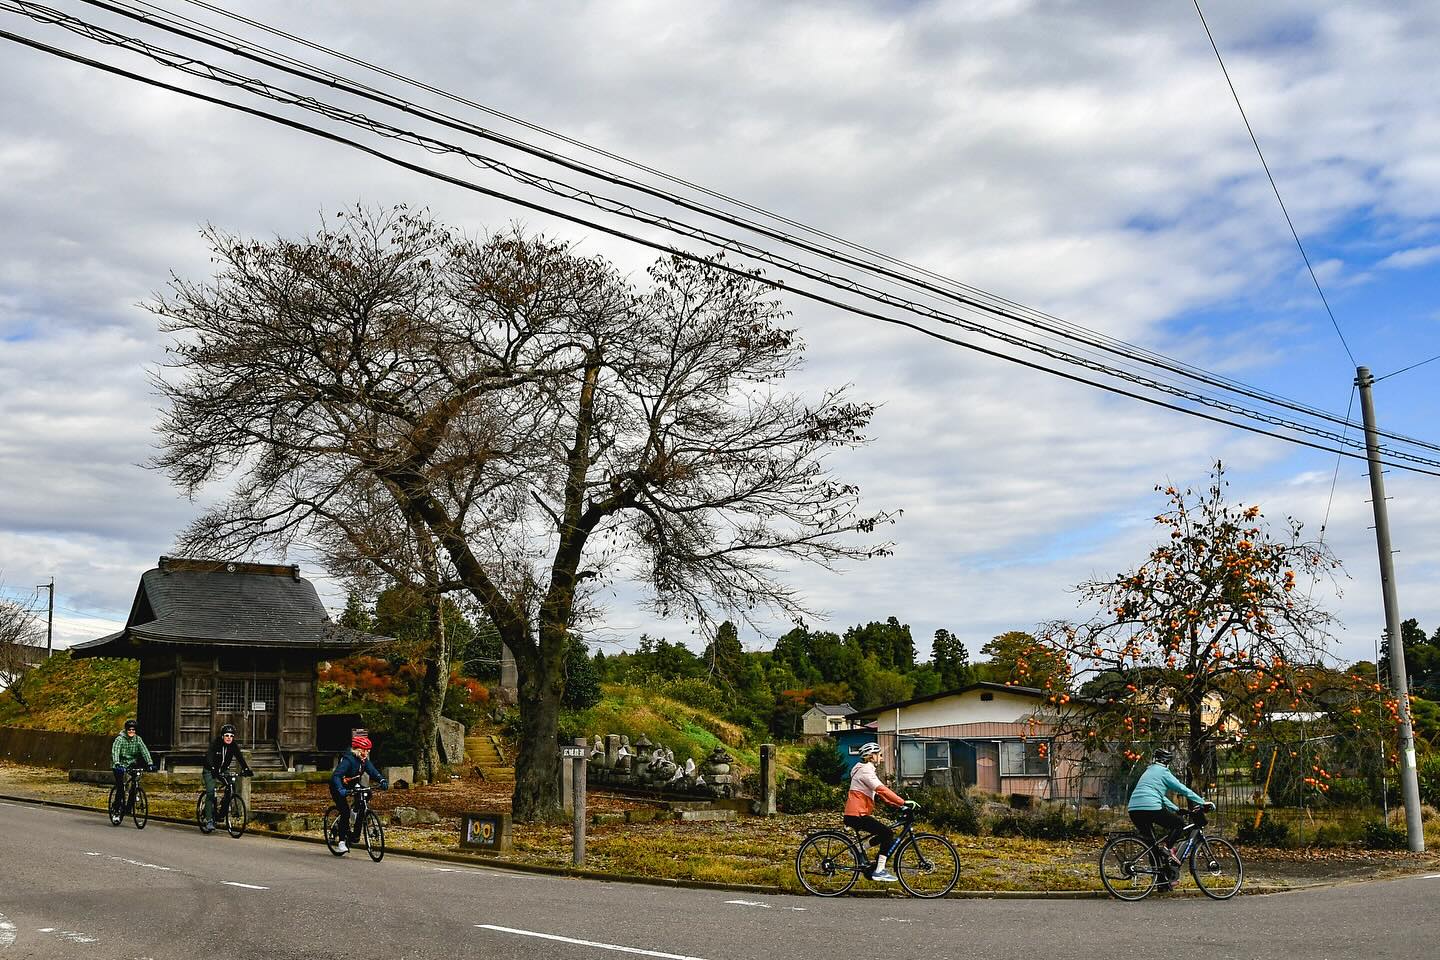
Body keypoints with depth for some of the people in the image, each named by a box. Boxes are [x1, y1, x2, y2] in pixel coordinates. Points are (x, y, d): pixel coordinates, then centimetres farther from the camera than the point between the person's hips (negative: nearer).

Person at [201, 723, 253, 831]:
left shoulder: (234, 746, -11)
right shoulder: (215, 743, -22)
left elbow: (240, 758, -22)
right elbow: (209, 757, -35)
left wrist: (246, 769, -39)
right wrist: (213, 769, -53)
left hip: (223, 770, 4)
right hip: (210, 771, -4)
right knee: (210, 793, -17)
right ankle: (209, 820, -16)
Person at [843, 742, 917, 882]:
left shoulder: (868, 770, 21)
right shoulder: (865, 770, -12)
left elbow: (880, 792, 18)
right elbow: (882, 790, -23)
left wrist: (899, 804, 8)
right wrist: (903, 802, -26)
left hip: (859, 814, 10)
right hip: (857, 815, -10)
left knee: (888, 832, 10)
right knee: (888, 833, -15)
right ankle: (878, 871, -13)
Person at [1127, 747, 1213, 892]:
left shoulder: (1148, 772, 30)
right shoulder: (1163, 772, 5)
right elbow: (1183, 790, 3)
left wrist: (1176, 809, 39)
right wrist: (1203, 802, 9)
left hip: (1133, 810, 8)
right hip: (1150, 808, -8)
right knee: (1179, 824, 13)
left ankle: (1162, 882, 15)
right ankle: (1167, 846, -10)